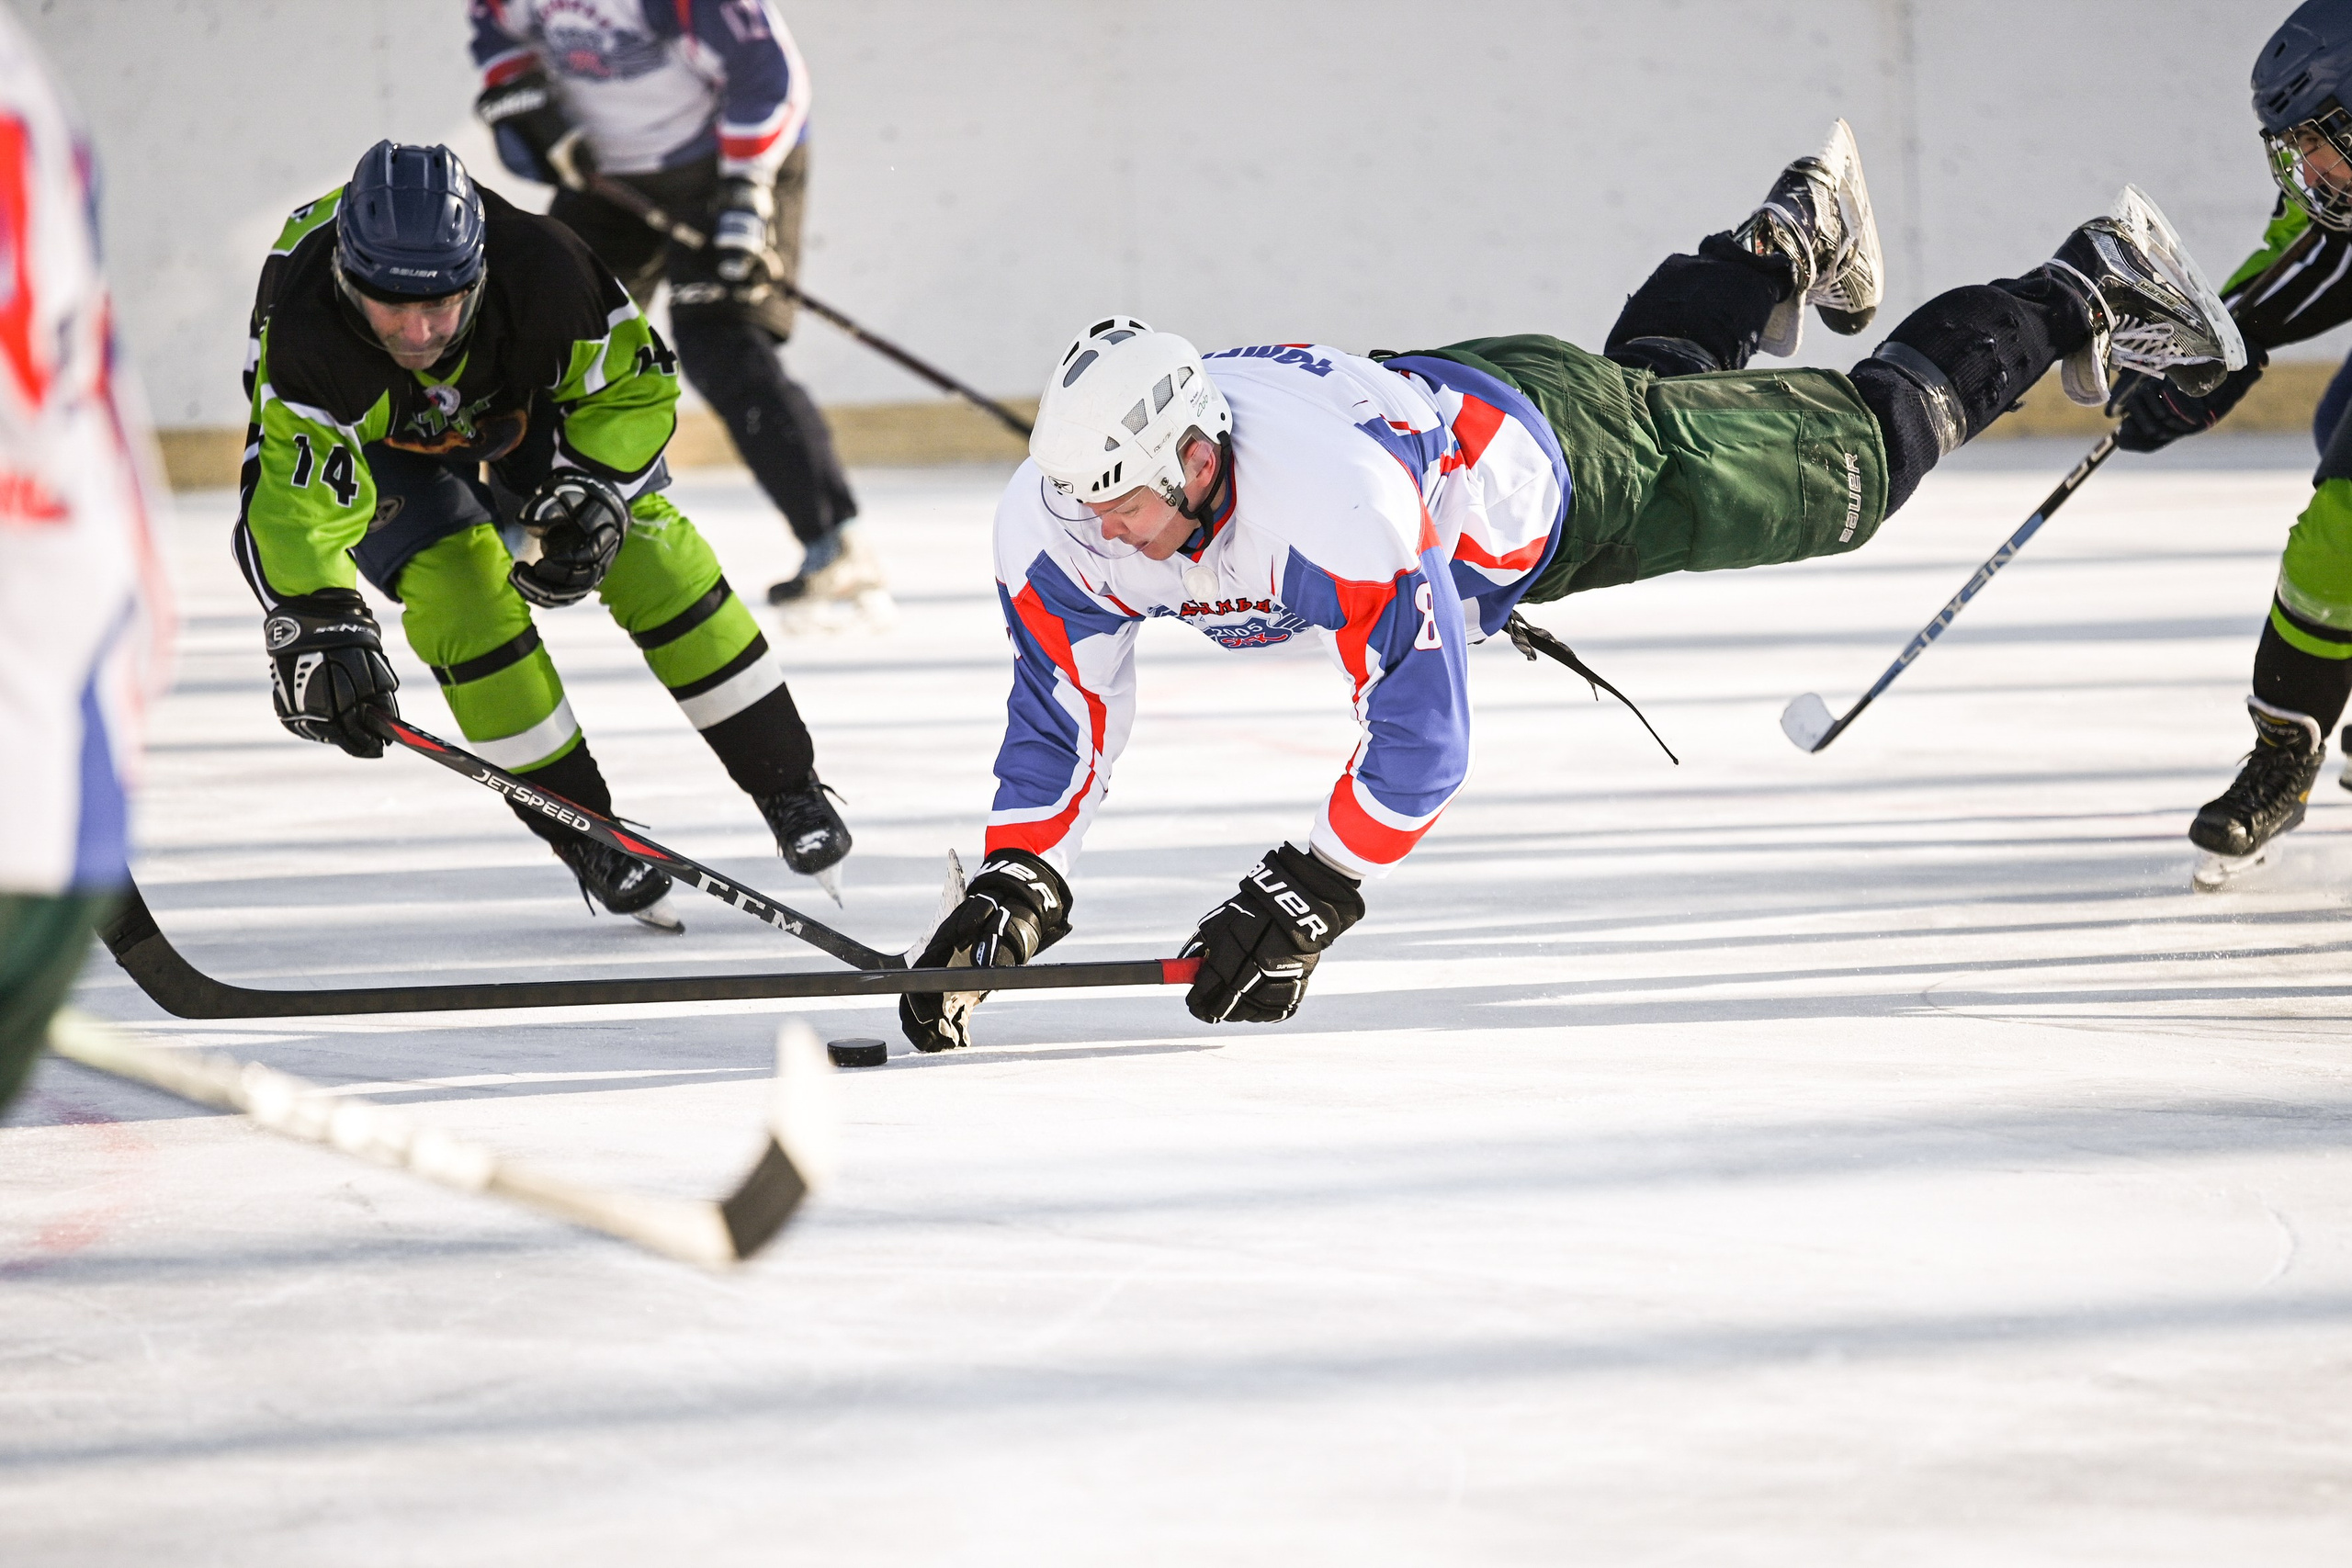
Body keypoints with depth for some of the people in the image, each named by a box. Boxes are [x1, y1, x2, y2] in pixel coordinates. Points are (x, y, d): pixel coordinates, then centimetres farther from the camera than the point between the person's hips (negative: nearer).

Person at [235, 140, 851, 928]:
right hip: (374, 440, -1)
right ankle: (587, 833, -6)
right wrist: (316, 628, -55)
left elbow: (636, 380, -19)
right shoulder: (306, 329, -44)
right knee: (458, 587, -21)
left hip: (529, 396, 1)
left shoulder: (540, 269, -39)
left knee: (648, 555, -9)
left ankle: (788, 787, 6)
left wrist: (592, 493, -30)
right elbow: (291, 497, -42)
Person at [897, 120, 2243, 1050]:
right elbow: (1062, 722, -16)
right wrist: (1014, 889, -27)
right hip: (1453, 401, 6)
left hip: (1559, 475, -6)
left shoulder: (1337, 503, -47)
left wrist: (1306, 900, -44)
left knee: (1864, 454, 14)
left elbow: (1425, 736, -43)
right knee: (1658, 363, 37)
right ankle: (1795, 241, 62)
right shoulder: (1057, 527, -29)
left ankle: (2087, 296, 32)